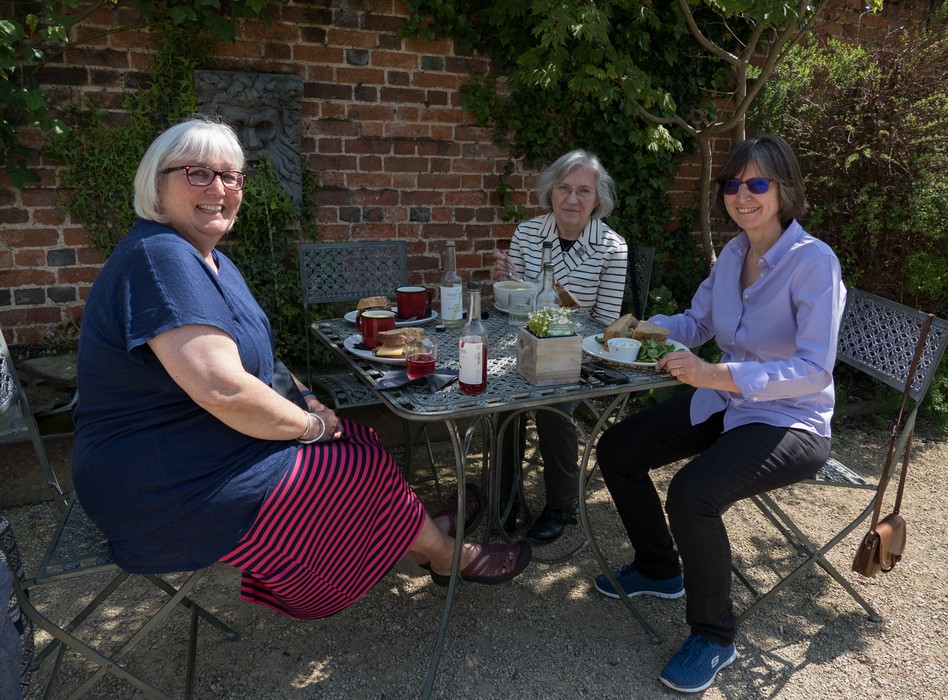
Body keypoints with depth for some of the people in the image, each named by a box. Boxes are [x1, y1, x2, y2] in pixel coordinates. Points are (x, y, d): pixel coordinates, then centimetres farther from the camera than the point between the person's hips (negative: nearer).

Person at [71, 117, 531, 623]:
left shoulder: (206, 259, 9)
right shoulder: (159, 258, -24)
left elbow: (245, 358, 17)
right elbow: (222, 388, -32)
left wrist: (305, 403, 1)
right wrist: (311, 424, -17)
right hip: (164, 491, -10)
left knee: (357, 439, 10)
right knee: (364, 467, -5)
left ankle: (424, 528, 29)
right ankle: (450, 556, 20)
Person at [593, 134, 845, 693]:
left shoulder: (814, 261, -19)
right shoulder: (733, 254, 4)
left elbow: (816, 370, -26)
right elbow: (697, 322, 15)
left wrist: (720, 375, -38)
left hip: (790, 422, -8)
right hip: (723, 404, 8)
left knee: (692, 494, -32)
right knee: (616, 450, 4)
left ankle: (714, 638, -3)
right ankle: (660, 570, 26)